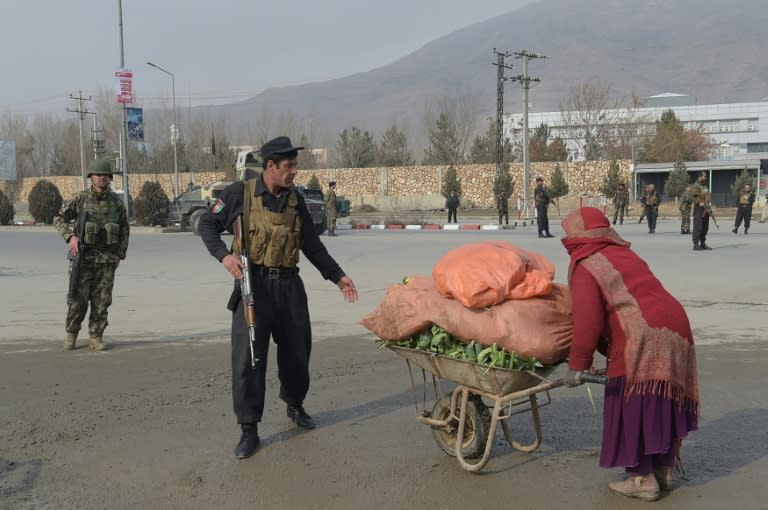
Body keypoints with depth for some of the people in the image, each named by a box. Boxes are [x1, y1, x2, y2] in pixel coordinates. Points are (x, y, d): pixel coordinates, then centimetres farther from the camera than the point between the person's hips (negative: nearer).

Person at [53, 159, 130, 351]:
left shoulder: (116, 201, 1)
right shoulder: (80, 199, -4)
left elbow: (125, 228, 10)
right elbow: (59, 219, 3)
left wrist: (120, 255, 3)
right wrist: (71, 236, -14)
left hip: (107, 259, 2)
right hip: (83, 256, -1)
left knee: (102, 301, 0)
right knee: (78, 299, -3)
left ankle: (96, 338, 10)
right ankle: (71, 334, 18)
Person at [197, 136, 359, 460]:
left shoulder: (294, 199, 9)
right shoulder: (240, 194, -4)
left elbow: (312, 245, 16)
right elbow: (207, 225, 3)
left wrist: (337, 276, 14)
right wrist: (224, 256, -14)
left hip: (289, 285, 4)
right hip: (254, 285, -4)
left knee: (297, 351, 13)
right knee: (248, 357, -6)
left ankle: (295, 405, 40)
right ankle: (249, 430, 5)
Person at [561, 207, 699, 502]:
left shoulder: (584, 267, -2)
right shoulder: (625, 254, 23)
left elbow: (587, 320, -13)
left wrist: (577, 364, -8)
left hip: (641, 340, -8)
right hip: (675, 326, 9)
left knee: (632, 409, 3)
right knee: (662, 404, 18)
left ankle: (642, 480, 9)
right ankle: (663, 470, 29)